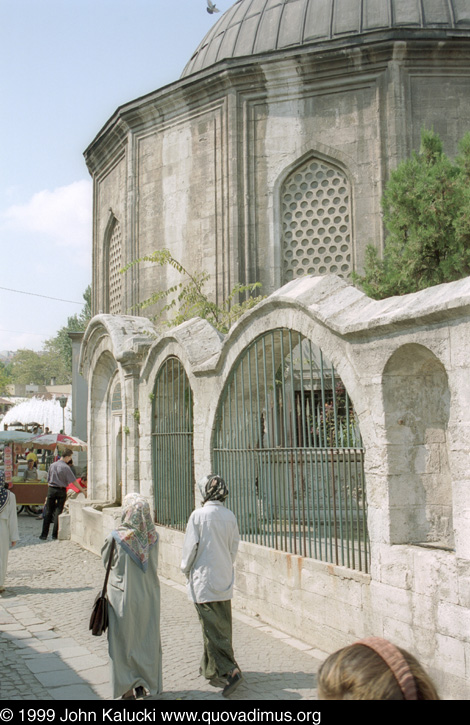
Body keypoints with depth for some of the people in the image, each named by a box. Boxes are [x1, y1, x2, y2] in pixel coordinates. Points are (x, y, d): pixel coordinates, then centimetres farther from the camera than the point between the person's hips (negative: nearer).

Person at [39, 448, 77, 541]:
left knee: (48, 512, 8)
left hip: (51, 489, 4)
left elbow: (48, 480, 10)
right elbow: (73, 481, -10)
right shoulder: (66, 467, -11)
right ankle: (55, 534, 4)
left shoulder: (52, 465, 4)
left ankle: (44, 534, 9)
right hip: (61, 491, -4)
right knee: (58, 512, 3)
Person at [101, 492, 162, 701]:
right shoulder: (152, 537, -9)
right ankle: (144, 683, 24)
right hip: (148, 596, 3)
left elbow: (106, 559, -2)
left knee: (123, 640, 11)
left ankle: (128, 688, 16)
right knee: (146, 639, 17)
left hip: (123, 596, -3)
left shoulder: (117, 537, -20)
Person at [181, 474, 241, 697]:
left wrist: (186, 569, 7)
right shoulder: (230, 516, 0)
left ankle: (230, 671, -13)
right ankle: (210, 667, 27)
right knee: (222, 627, 14)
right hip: (225, 580, 6)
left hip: (203, 580, -6)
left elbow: (190, 546, -10)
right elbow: (234, 547, 7)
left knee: (212, 629, -3)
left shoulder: (198, 515, -14)